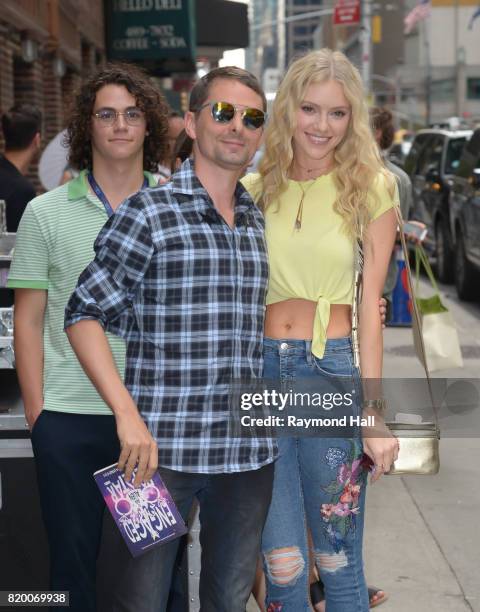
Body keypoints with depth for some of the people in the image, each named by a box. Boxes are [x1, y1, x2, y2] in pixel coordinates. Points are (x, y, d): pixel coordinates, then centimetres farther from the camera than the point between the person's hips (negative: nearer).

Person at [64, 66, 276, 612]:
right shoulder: (149, 213, -5)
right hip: (162, 449, -5)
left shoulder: (263, 225, 12)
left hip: (249, 452, 5)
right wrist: (128, 415, -15)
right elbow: (84, 315, -6)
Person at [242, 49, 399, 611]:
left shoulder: (370, 188, 0)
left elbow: (370, 305, -2)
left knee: (338, 559, 6)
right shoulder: (255, 190, 7)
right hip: (260, 368, 2)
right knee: (281, 561, 6)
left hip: (333, 371, -2)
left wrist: (373, 413, -7)